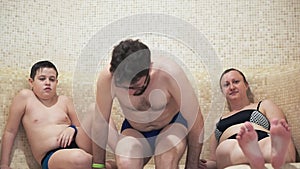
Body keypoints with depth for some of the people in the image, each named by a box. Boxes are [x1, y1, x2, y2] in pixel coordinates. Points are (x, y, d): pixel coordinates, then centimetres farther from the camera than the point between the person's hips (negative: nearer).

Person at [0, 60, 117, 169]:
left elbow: (81, 129, 18)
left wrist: (73, 128, -7)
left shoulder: (64, 101, 14)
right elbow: (10, 131, 8)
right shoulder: (25, 96, 6)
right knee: (79, 158, -40)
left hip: (76, 147, 4)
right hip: (50, 158, -4)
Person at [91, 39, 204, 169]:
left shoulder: (169, 73, -33)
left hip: (172, 125, -1)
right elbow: (100, 122, -13)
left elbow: (195, 121, -21)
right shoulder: (107, 78, -28)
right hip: (134, 131, 1)